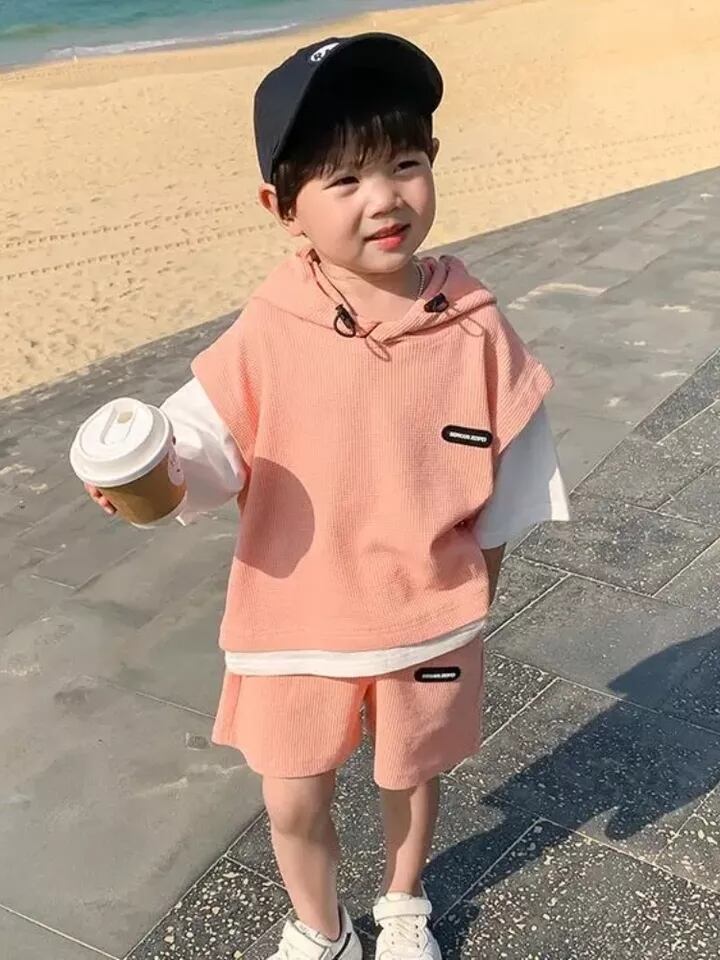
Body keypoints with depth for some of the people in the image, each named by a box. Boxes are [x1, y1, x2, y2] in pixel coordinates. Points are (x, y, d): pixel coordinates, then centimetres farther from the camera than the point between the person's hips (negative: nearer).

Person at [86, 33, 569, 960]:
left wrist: (480, 583, 4)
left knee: (410, 777, 24)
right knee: (292, 804, 16)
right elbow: (212, 439, -11)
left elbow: (505, 473, -4)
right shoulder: (269, 333, -18)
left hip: (429, 619, 1)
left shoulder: (473, 326, -15)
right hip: (299, 624, 0)